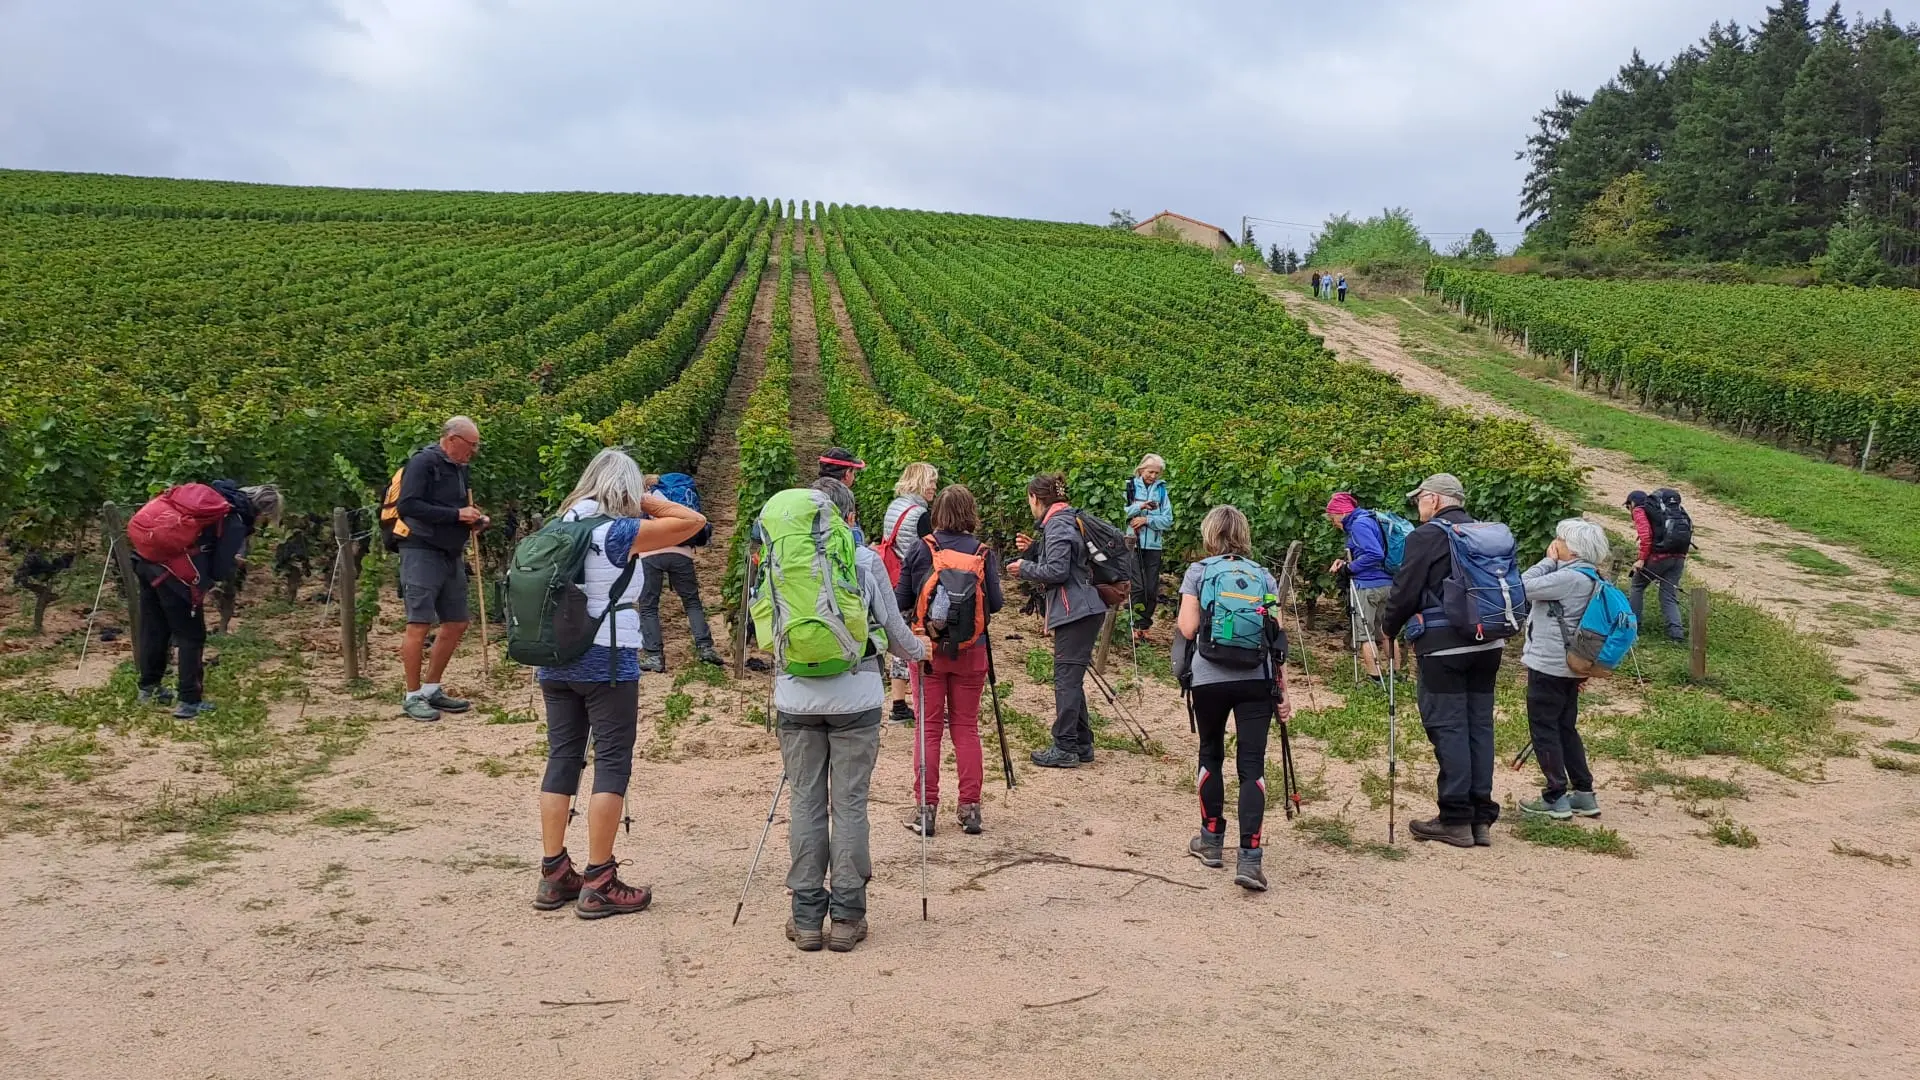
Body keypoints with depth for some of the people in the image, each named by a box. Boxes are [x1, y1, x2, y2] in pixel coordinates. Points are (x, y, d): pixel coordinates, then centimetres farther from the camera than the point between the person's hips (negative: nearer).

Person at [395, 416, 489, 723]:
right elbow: (407, 505, -22)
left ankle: (431, 689, 23)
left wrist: (474, 519, 3)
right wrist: (456, 515, -23)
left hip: (452, 555, 9)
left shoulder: (459, 468, 14)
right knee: (419, 625, -6)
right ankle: (412, 697, 3)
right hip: (422, 553, -9)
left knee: (456, 624, 11)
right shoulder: (423, 463, -12)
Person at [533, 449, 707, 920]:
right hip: (607, 662, -7)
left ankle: (553, 876, 15)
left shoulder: (561, 529, 10)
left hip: (556, 660, 7)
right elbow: (693, 521, -11)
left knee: (561, 760, 11)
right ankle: (598, 885, 0)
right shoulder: (620, 532, -11)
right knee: (612, 764, -1)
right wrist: (646, 501, -1)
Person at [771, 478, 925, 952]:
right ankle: (846, 916, 6)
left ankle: (806, 917, 9)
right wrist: (918, 651, 27)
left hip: (796, 695, 2)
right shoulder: (866, 560, 1)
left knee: (805, 802, 7)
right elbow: (892, 628, 6)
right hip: (855, 695, -1)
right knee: (850, 803, 3)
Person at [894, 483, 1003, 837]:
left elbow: (901, 601, -2)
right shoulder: (983, 553, -4)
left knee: (929, 728, 5)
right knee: (966, 727, 10)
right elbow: (996, 603, -4)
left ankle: (926, 807, 6)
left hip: (927, 648, -1)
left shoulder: (920, 549, -5)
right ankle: (970, 807, 11)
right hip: (970, 650, 1)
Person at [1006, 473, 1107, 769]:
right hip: (1081, 610, 10)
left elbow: (1056, 570, -19)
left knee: (1066, 679, -7)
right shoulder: (1062, 521, 18)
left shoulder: (1058, 525, -12)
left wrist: (1025, 568, -6)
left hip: (1075, 612, -10)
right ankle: (1082, 745, 18)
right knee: (1071, 679, 14)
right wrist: (1032, 550, 11)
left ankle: (1065, 749, -4)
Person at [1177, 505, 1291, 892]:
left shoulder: (1197, 573, 4)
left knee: (1211, 755, 19)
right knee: (1252, 764, -1)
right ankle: (1249, 858, -11)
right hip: (1256, 679, 1)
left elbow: (1188, 629, -5)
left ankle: (1211, 840, 28)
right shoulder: (1263, 575, 11)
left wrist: (1183, 614, 18)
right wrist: (1282, 689, 10)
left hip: (1209, 678, -1)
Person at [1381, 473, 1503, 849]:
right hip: (1488, 644, 7)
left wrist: (1390, 630, 5)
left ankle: (1456, 820, -1)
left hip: (1443, 646, -7)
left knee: (1448, 728, -3)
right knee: (1480, 725, 10)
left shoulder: (1427, 536, -9)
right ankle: (1482, 818, 14)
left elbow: (1405, 592, -10)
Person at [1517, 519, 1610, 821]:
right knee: (1565, 728, 16)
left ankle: (1556, 798, 6)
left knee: (1543, 728, 1)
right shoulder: (1590, 578, 10)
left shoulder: (1570, 577, -21)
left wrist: (1549, 560, -11)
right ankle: (1584, 794, 19)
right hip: (1570, 666, 10)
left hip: (1549, 666, -10)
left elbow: (1524, 587, -22)